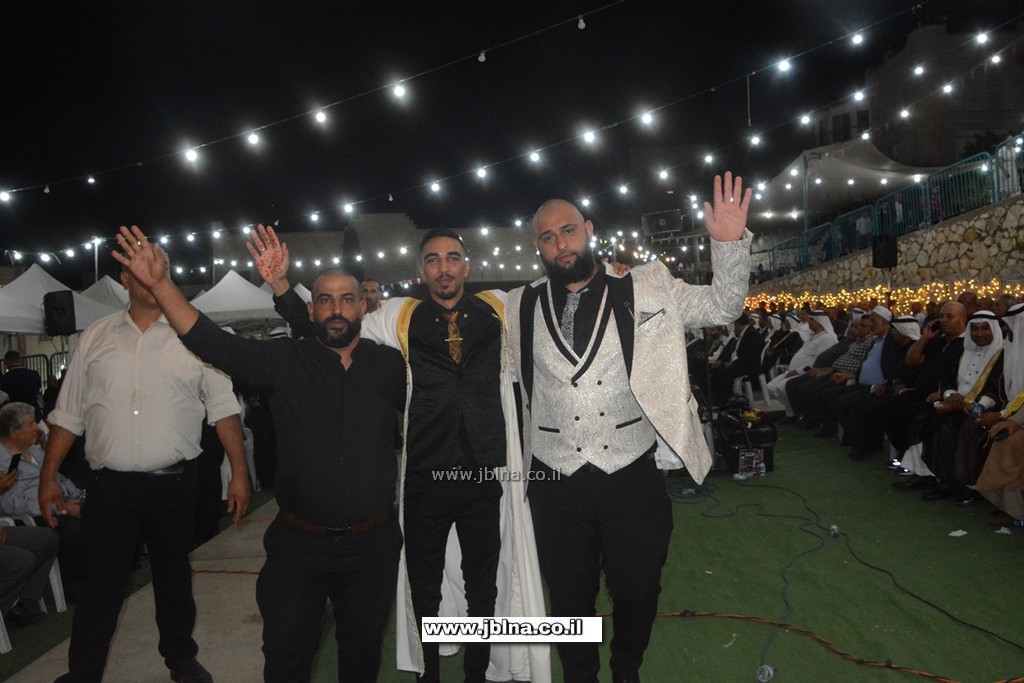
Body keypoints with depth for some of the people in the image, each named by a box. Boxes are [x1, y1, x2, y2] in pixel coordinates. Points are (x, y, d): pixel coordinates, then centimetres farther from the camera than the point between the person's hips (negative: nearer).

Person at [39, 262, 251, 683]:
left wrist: (240, 473, -8)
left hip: (174, 485, 0)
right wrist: (48, 477, 6)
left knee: (174, 579, 16)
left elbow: (223, 408, -4)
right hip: (110, 486, 1)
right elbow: (68, 414, 9)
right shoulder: (96, 337, 5)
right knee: (100, 585, 9)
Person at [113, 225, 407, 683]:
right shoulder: (283, 362, -4)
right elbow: (210, 342, -9)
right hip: (298, 543, 0)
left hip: (372, 545, 1)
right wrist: (159, 283, -20)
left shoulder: (390, 365, 0)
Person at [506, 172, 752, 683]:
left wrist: (730, 243, -14)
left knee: (638, 592, 17)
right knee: (570, 597, 17)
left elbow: (722, 306, 1)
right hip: (556, 483, 1)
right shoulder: (519, 309, 2)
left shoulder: (645, 290, -1)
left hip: (631, 477, 0)